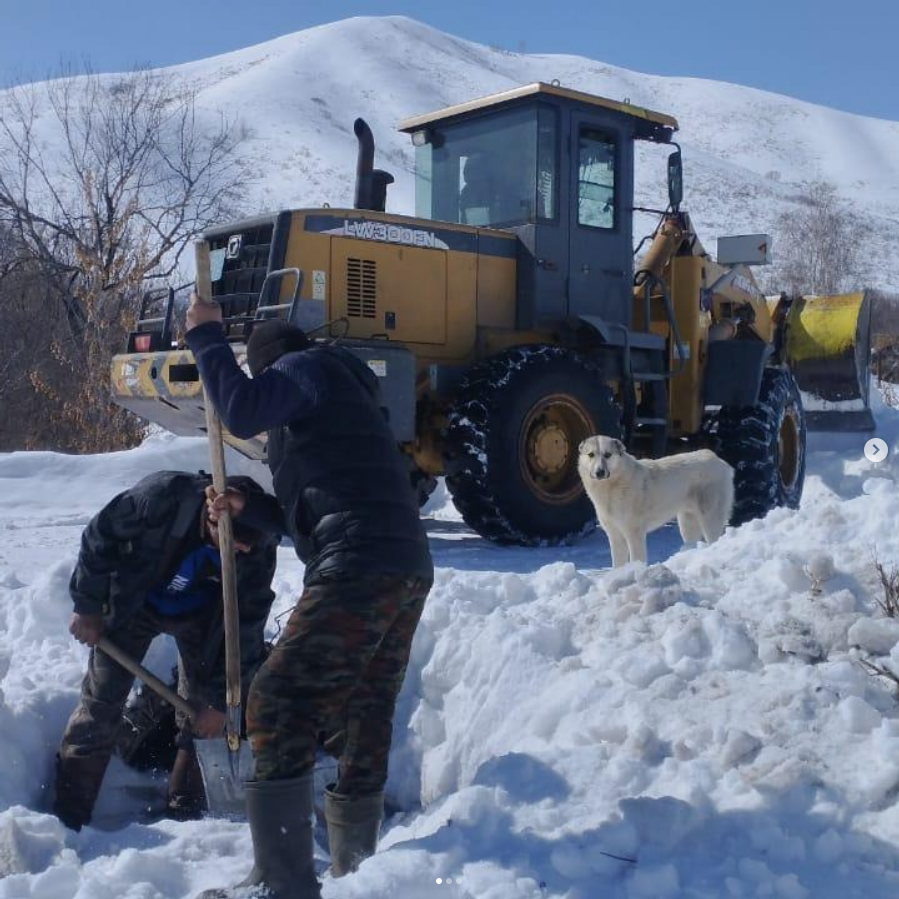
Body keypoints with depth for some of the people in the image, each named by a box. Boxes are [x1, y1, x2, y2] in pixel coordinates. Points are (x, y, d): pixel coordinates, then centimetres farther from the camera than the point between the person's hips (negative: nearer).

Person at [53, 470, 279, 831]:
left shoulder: (259, 548, -30)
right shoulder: (160, 496, -39)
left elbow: (245, 626, -20)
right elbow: (99, 538, -20)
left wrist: (218, 699, -15)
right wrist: (87, 607, -11)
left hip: (200, 614, 1)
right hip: (131, 601, -1)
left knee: (201, 711, -3)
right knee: (100, 700, 0)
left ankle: (187, 814, 12)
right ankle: (68, 816, 11)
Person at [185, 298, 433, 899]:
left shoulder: (307, 367, 6)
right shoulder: (344, 392, 33)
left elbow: (244, 412, -13)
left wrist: (207, 336, 0)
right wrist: (249, 513, 23)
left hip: (359, 568, -10)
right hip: (408, 569, 10)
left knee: (279, 707, -10)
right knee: (366, 719, 15)